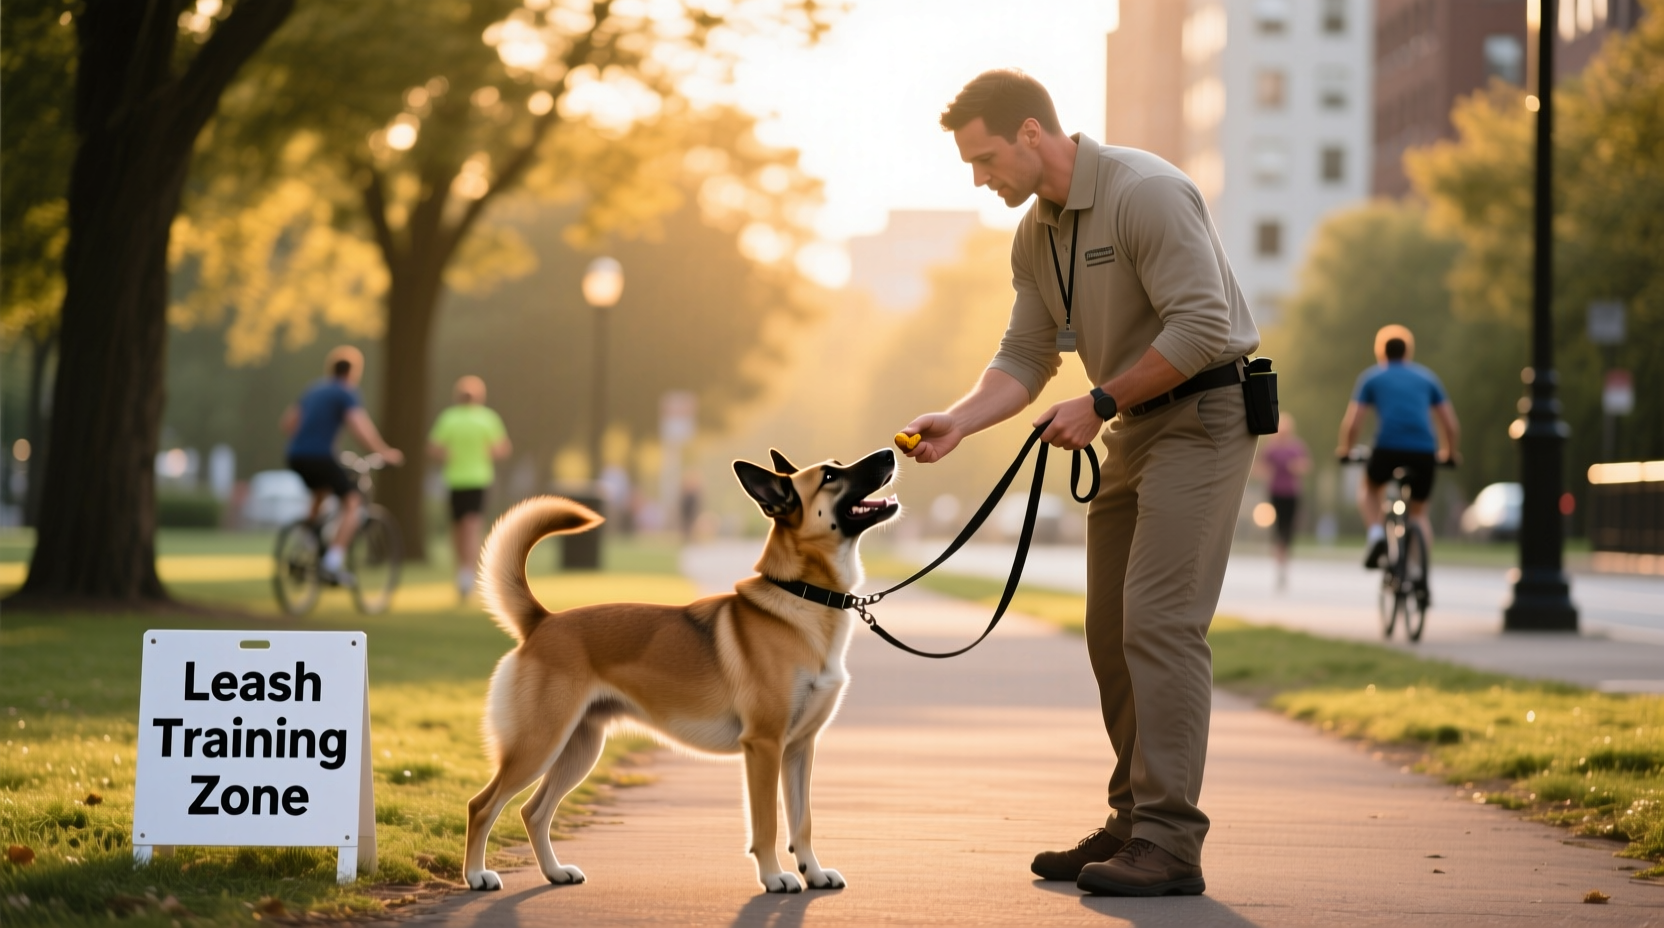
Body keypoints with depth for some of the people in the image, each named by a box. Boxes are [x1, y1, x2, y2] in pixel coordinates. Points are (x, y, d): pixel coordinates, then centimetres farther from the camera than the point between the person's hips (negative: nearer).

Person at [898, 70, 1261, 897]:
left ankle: (1170, 843, -16)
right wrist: (956, 422, -6)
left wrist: (1100, 405, -17)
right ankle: (1134, 824, 17)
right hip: (1133, 429, 9)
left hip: (1202, 417, -9)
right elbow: (1024, 358, 12)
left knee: (1159, 619, -16)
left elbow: (1201, 327, -25)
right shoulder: (1034, 236, 8)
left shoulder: (1146, 194, -20)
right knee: (1112, 630, 10)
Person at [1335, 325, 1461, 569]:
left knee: (1368, 486, 31)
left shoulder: (1371, 377, 15)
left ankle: (1376, 533, 5)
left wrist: (1345, 449, 26)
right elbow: (1452, 426, 18)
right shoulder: (1427, 377, 21)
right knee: (1419, 512, 23)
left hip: (1388, 449, -2)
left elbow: (1351, 423, 7)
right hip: (1424, 453, 2)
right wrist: (1449, 452, 36)